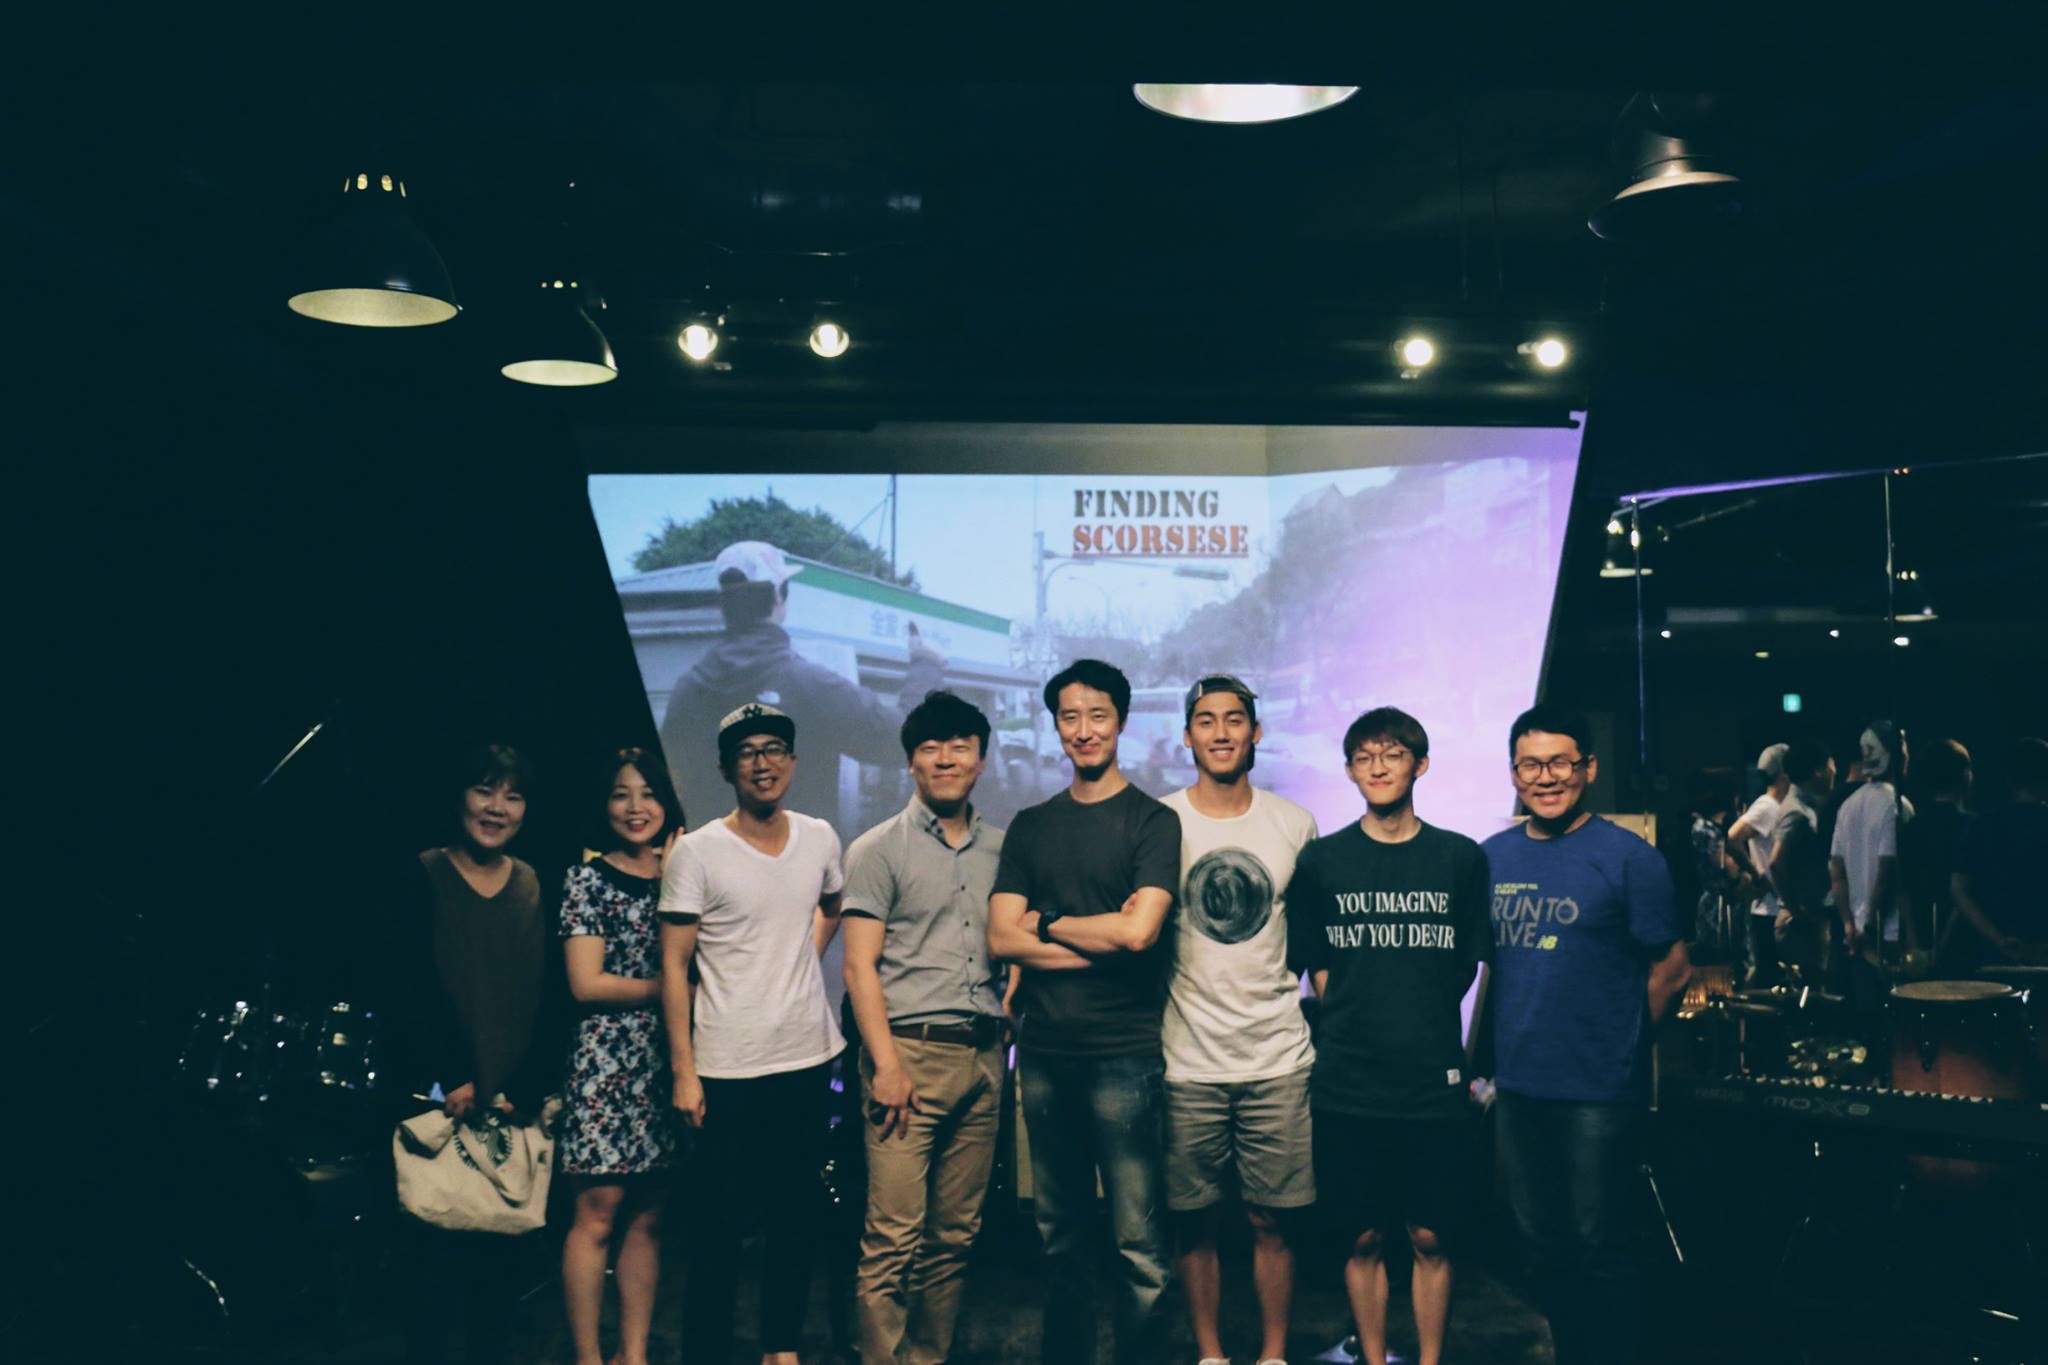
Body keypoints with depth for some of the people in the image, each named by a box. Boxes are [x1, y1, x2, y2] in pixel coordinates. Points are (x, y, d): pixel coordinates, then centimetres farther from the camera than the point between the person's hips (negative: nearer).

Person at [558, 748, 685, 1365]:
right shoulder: (587, 879, -1)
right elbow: (587, 984, -7)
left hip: (666, 1062, 4)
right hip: (606, 1060, -4)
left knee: (647, 1217, 9)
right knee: (598, 1215, -2)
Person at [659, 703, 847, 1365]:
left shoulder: (820, 838, 4)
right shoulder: (695, 852, -9)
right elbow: (675, 967, -8)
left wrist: (803, 957, 9)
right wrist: (683, 1072, -11)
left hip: (808, 1058, 5)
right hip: (726, 1068, -4)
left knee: (797, 1213, 14)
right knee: (719, 1221, 4)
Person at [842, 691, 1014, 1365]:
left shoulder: (1002, 849, 14)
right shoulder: (879, 849, 1)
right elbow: (860, 964, -4)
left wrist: (1009, 1010, 3)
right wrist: (885, 1065, -11)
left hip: (982, 1058, 4)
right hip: (911, 1051, -4)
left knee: (955, 1235, 9)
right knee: (895, 1237, -7)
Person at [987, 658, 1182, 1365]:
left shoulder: (1152, 821, -2)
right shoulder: (1031, 826, 12)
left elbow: (1139, 931, -15)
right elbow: (1002, 937, 2)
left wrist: (1049, 922, -2)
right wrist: (1100, 936, -8)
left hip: (1124, 1052, -4)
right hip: (1044, 1050, 4)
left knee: (1138, 1240, -2)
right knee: (1060, 1232, 14)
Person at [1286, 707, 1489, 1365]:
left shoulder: (1461, 858, 3)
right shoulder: (1322, 860, 3)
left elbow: (1468, 970, 8)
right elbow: (1319, 974, 8)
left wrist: (1424, 1034, 3)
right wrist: (1357, 1032, 0)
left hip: (1436, 1085, 0)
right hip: (1348, 1087, 0)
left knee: (1431, 1237, 6)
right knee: (1364, 1237, 8)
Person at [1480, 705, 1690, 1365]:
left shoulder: (1627, 857, -9)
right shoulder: (1494, 857, 6)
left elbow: (1671, 970, -4)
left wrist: (1611, 1040, 3)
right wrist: (1489, 1056, 12)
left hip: (1599, 1093, -5)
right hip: (1518, 1087, 5)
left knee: (1599, 1249, 5)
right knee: (1544, 1246, 16)